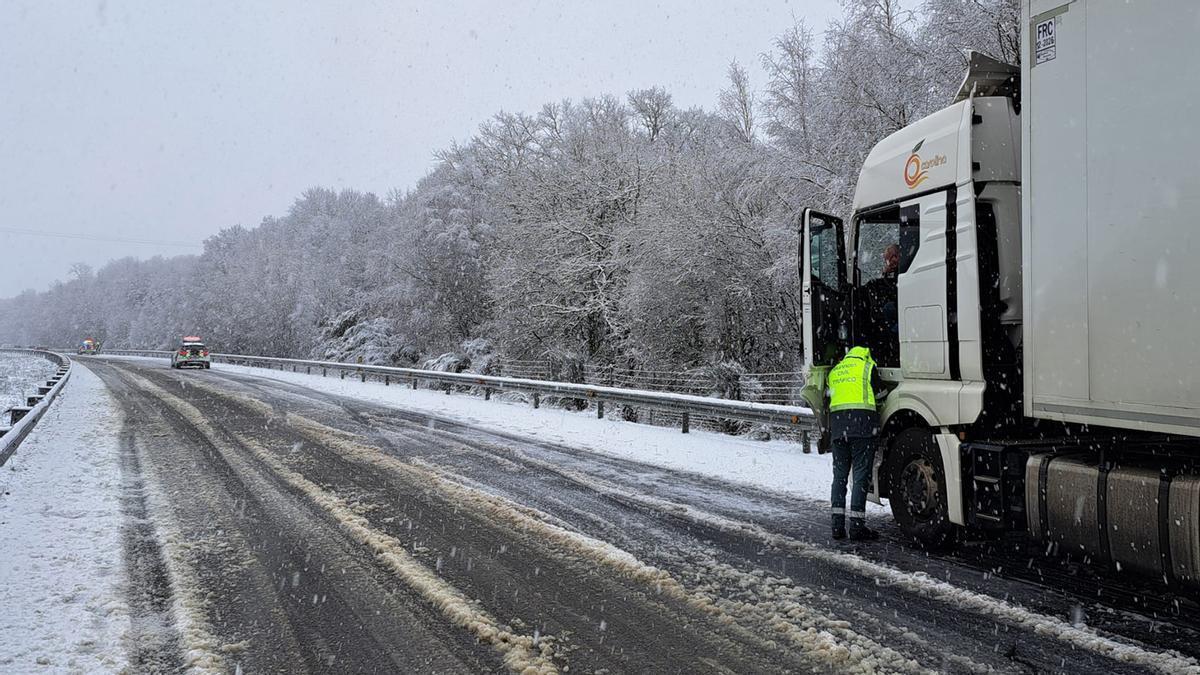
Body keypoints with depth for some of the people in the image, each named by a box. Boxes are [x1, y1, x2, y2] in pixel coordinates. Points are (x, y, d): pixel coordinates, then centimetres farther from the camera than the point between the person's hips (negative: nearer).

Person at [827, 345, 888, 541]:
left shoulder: (834, 372, 24)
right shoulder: (867, 366, 9)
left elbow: (831, 396, 18)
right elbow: (881, 394, 12)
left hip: (837, 421, 5)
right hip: (861, 420, -5)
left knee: (840, 475, 9)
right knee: (860, 475, -4)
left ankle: (837, 524, 5)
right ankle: (857, 525, -8)